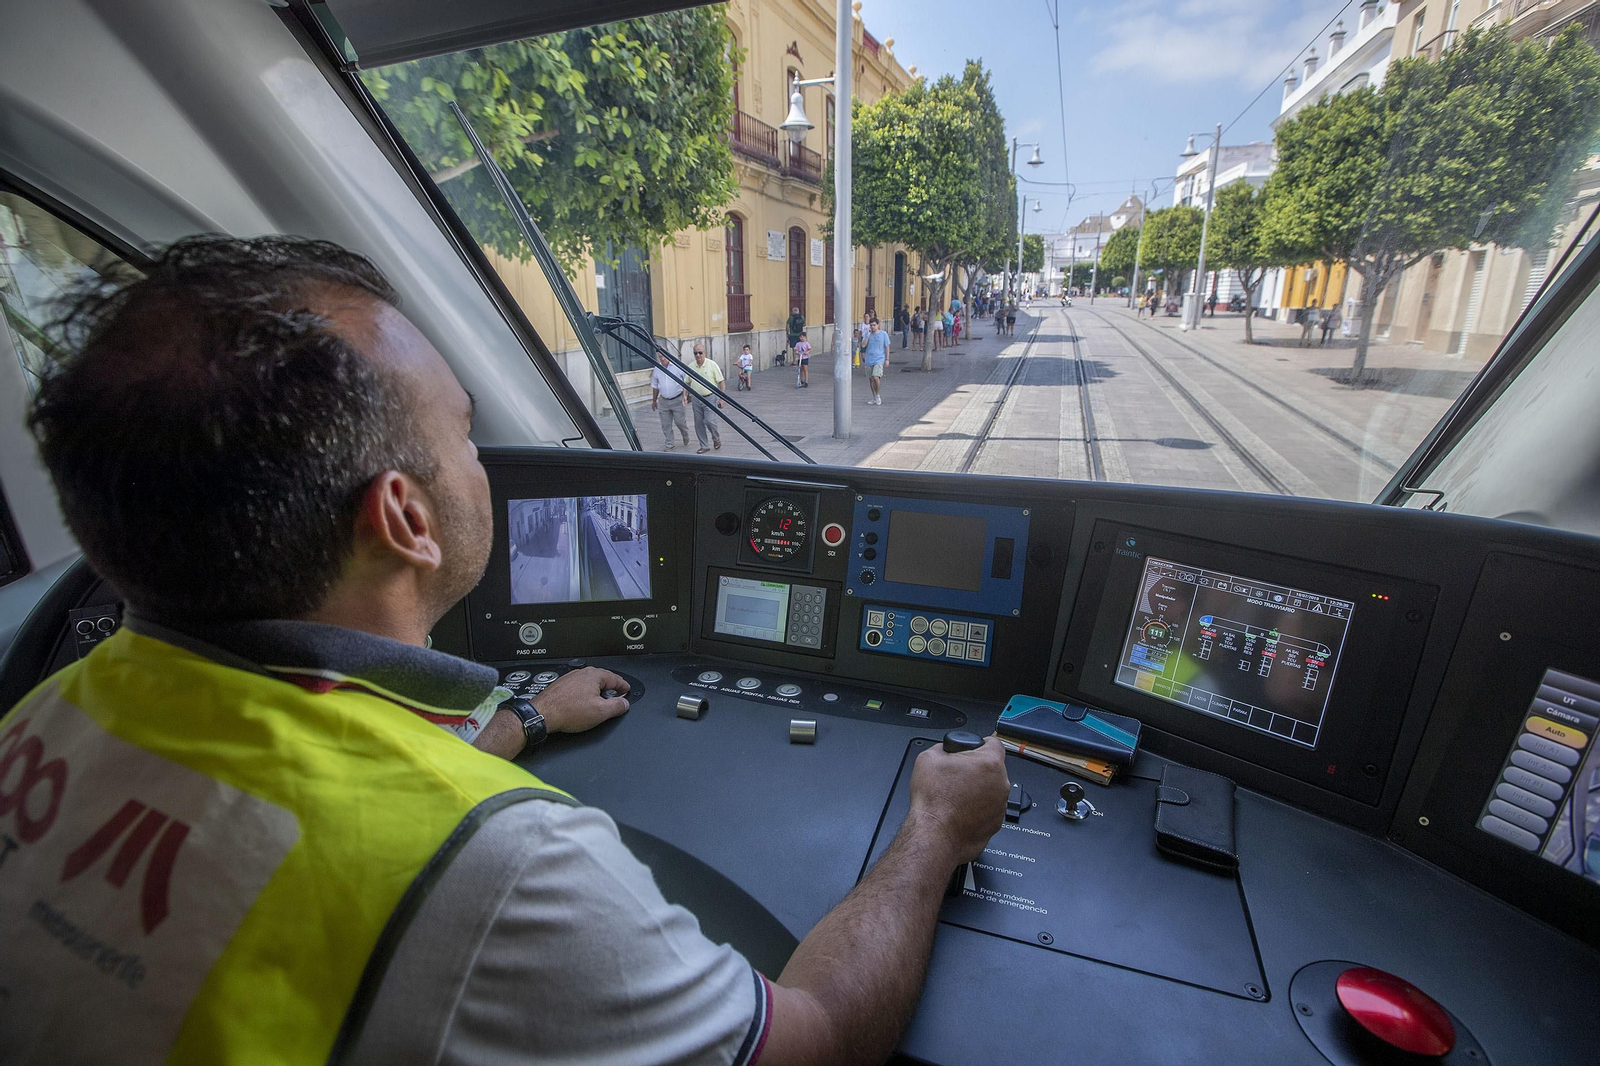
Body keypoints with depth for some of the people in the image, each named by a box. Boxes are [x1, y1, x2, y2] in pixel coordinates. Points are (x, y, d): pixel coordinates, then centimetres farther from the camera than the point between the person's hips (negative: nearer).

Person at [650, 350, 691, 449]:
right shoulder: (656, 370, 5)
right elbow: (655, 387, 16)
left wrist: (687, 395, -9)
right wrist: (654, 401, 20)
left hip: (677, 400, -3)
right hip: (663, 401, 4)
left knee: (679, 421, -2)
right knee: (666, 425, 4)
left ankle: (686, 435, 29)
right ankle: (670, 444, 17)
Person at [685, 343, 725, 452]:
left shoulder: (712, 364, -8)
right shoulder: (690, 367, 3)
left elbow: (720, 382, -5)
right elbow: (687, 383, 13)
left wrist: (721, 398, -9)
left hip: (710, 398, -4)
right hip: (696, 398, 4)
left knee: (709, 421, -13)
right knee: (698, 423, 6)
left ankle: (716, 438, 16)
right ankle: (704, 446, 18)